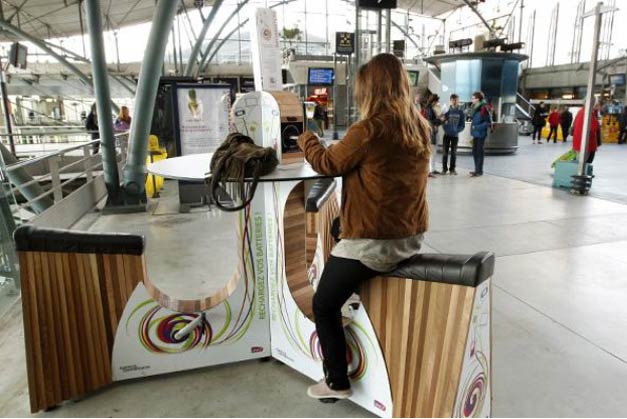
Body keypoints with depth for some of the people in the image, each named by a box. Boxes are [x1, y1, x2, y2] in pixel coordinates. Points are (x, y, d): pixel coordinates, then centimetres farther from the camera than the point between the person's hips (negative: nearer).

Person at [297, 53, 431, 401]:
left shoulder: (369, 129, -20)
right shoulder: (420, 128, 3)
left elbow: (328, 164, -6)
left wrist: (307, 139, 11)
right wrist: (349, 148, 18)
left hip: (372, 243, -9)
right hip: (410, 238, 9)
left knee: (323, 305, 12)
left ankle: (337, 382, 23)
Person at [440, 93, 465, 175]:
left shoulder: (461, 112, -1)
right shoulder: (447, 111, -1)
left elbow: (462, 125, 0)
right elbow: (443, 122, 0)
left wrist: (457, 130, -16)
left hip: (455, 135, 0)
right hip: (447, 134, 0)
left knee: (454, 152, 6)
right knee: (445, 152, 2)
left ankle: (452, 169, 15)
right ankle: (444, 168, 11)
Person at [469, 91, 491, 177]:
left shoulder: (483, 108, -16)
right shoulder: (475, 108, 11)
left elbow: (488, 122, -16)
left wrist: (477, 127, -18)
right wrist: (473, 128, 7)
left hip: (480, 134, -9)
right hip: (475, 133, 9)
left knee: (480, 152, -2)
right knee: (475, 151, 13)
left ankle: (479, 171, 6)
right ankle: (477, 169, 24)